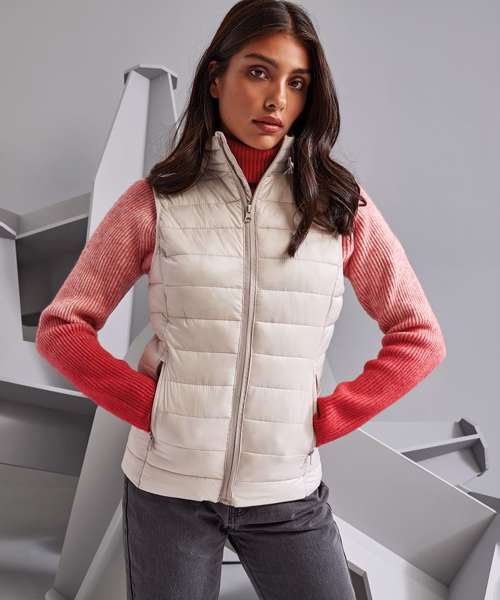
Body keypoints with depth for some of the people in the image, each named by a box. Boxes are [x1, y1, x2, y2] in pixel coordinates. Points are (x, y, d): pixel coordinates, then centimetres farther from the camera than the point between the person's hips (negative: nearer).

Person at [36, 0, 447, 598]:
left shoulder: (339, 203, -2)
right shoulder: (156, 200, -4)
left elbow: (419, 336, 2)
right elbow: (60, 327, 0)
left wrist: (327, 419, -5)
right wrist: (150, 407, -9)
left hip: (288, 496, 1)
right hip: (166, 487, 0)